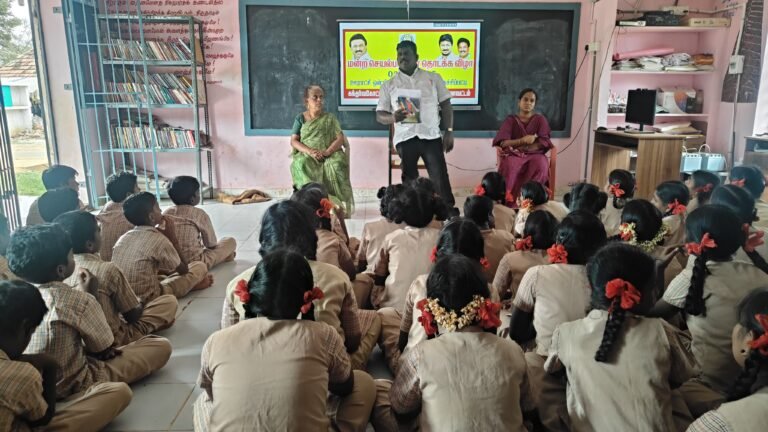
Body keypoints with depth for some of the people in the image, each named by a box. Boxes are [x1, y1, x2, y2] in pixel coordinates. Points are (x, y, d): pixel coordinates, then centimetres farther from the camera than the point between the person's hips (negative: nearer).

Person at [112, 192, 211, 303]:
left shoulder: (124, 238, 6)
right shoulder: (158, 239, -16)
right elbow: (183, 269, -2)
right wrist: (172, 237, 0)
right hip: (147, 299, -7)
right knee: (200, 267, 0)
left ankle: (192, 283, 22)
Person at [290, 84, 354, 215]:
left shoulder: (330, 118, 12)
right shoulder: (300, 118, 11)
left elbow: (340, 138, 2)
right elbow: (294, 141, 3)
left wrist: (327, 152, -17)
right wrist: (309, 151, -16)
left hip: (329, 154, 0)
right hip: (307, 155, 1)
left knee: (336, 164, -35)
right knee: (300, 164, -35)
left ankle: (338, 201, -34)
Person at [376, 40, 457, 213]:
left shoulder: (433, 78, 10)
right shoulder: (389, 85, 10)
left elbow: (446, 105, 10)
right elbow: (380, 115, 7)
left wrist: (449, 131, 0)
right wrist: (392, 117, -16)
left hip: (431, 136, 0)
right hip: (405, 138, 1)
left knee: (440, 176, -5)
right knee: (410, 179, 5)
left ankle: (449, 212, 2)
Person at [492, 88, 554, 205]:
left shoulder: (540, 119, 12)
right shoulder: (510, 120, 10)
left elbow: (544, 142, -2)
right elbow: (503, 143, -3)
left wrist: (520, 147, -12)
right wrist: (523, 140, -15)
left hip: (534, 154, 1)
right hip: (514, 154, -1)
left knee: (541, 166, -35)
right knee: (509, 166, -37)